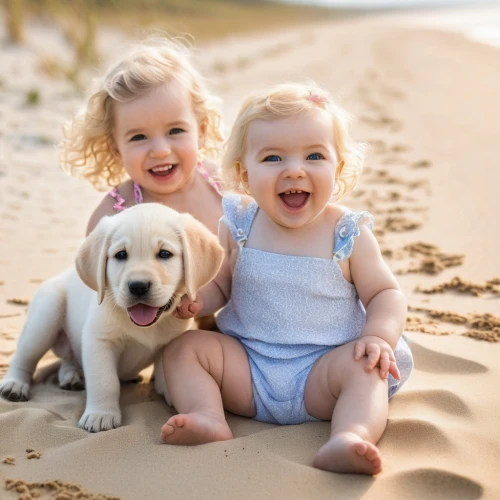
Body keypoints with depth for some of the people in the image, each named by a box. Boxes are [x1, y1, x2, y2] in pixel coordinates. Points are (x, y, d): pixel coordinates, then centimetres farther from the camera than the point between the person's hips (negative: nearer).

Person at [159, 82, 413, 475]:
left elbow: (386, 294, 1)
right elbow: (218, 285, 11)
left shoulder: (348, 235, -5)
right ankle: (208, 419, -30)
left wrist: (379, 336, -20)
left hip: (323, 369, -2)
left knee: (364, 368, -29)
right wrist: (197, 300, -13)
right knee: (185, 347, -12)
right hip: (247, 366, 3)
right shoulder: (237, 227, 0)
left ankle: (351, 437, -48)